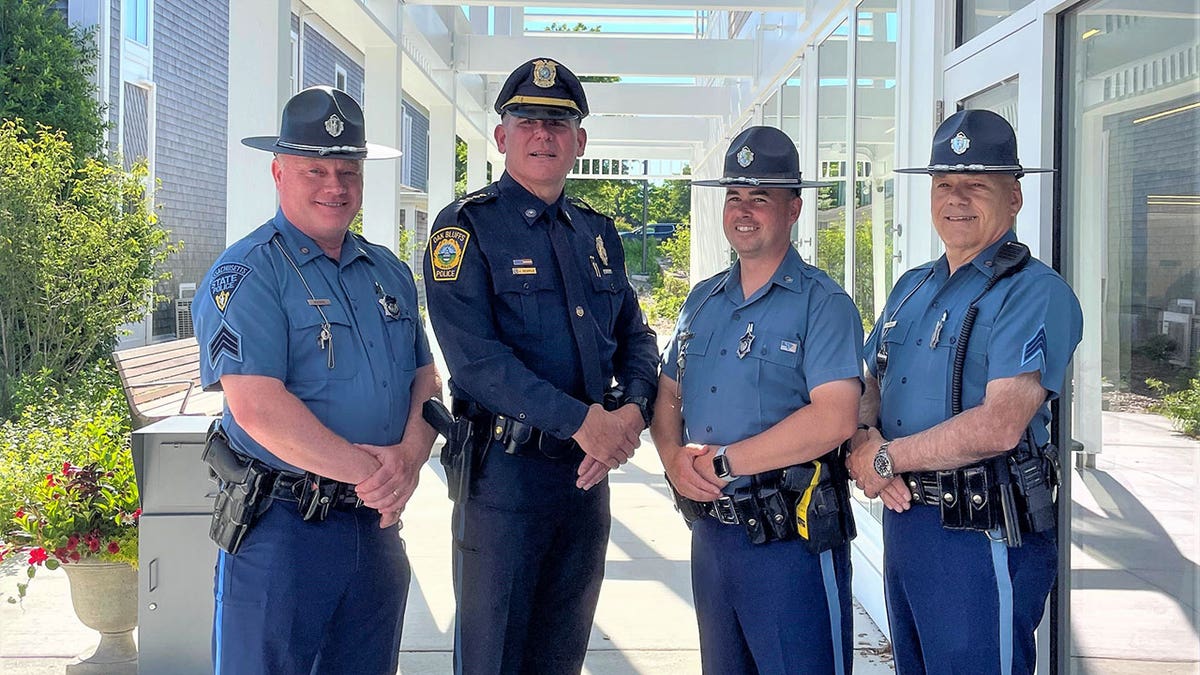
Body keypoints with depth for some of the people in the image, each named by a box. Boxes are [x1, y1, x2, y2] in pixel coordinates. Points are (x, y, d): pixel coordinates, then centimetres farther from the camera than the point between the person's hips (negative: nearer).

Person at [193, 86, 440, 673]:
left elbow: (425, 378, 10)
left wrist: (410, 458, -11)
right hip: (279, 530, -6)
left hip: (377, 526, 6)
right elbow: (257, 407, -21)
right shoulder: (247, 273, -10)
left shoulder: (389, 272, 12)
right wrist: (371, 472, -17)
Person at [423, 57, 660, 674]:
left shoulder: (597, 234, 14)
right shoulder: (467, 227, -6)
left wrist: (633, 409, -8)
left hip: (588, 471, 6)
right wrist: (581, 420, -22)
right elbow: (474, 355, -18)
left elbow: (635, 335, 14)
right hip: (504, 471, -6)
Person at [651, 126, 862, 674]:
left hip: (791, 540, -6)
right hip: (709, 530, 7)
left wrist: (721, 462, -18)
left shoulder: (822, 303, -9)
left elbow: (834, 418, -21)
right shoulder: (702, 300, 13)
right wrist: (676, 459, -7)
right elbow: (668, 396, 16)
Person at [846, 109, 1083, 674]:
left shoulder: (1035, 293, -13)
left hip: (983, 539, -8)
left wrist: (885, 459, -14)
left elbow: (1000, 425, -24)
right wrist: (861, 438, -9)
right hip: (902, 518, 8)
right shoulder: (911, 288, 14)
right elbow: (868, 384, 15)